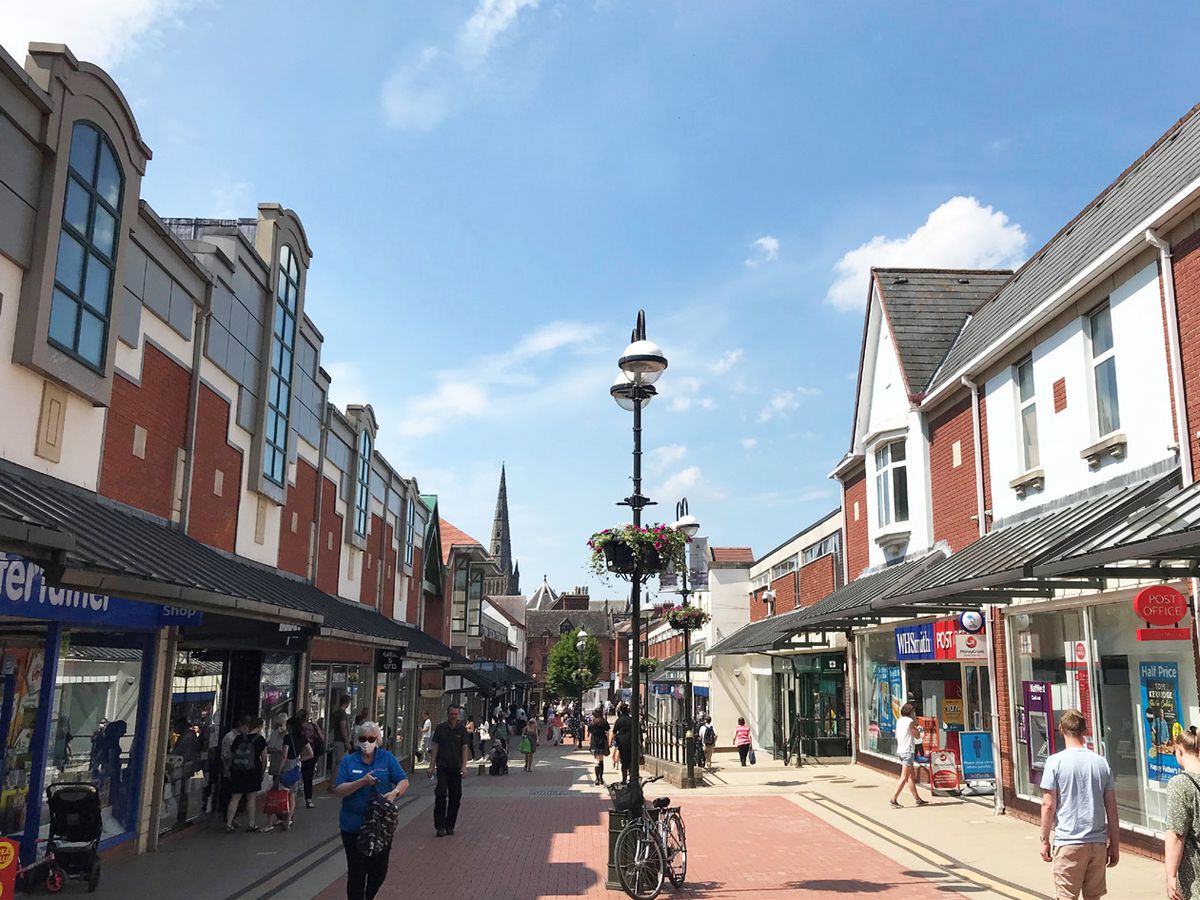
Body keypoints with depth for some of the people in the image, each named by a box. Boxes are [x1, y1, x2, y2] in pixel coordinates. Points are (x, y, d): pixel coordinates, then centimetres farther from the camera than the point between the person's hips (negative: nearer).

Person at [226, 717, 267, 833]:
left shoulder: (238, 738, 7)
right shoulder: (260, 739, -3)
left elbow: (230, 755, 10)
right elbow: (264, 759, 0)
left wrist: (231, 769, 21)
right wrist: (262, 771, 12)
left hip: (236, 771, 3)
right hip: (253, 771, -3)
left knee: (235, 798, 6)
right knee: (251, 798, 7)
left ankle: (228, 824, 3)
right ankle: (251, 824, 13)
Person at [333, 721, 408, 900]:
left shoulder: (387, 758, 1)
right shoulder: (348, 760, 0)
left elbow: (404, 781, -3)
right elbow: (338, 790, -8)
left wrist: (395, 792, -25)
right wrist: (362, 782, -22)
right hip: (353, 825, -1)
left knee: (380, 869, 10)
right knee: (356, 871, 4)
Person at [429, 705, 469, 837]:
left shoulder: (461, 730, 3)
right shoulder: (440, 728, 3)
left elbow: (464, 748, 2)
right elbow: (435, 747, 6)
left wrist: (464, 766, -8)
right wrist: (431, 765, 0)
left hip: (456, 767, 1)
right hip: (442, 766, -1)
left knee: (455, 797, 4)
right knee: (441, 795, -10)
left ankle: (450, 825, 16)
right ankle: (440, 826, -7)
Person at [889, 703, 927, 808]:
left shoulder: (899, 721, 13)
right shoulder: (909, 721, -12)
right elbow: (917, 736, -5)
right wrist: (915, 724, 6)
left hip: (900, 751, 9)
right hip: (908, 751, -9)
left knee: (912, 776, 15)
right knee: (904, 777, -9)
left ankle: (917, 799, 20)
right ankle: (894, 799, -13)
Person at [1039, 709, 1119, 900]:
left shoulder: (1055, 762, -9)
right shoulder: (1101, 763, 3)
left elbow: (1048, 805, -9)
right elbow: (1111, 808, 6)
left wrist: (1045, 839, 0)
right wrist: (1115, 844, 14)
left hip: (1068, 843, -4)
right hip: (1098, 842, 4)